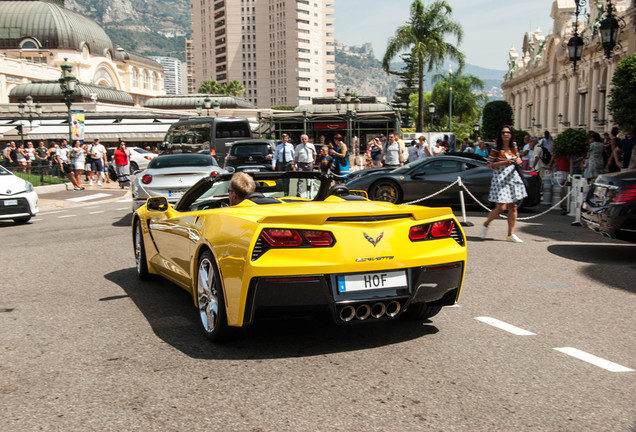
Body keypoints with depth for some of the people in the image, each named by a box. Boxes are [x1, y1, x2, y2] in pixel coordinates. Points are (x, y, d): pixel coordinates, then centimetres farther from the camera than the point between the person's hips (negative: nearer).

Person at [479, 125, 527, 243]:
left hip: (512, 178, 6)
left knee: (513, 207, 5)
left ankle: (511, 234, 11)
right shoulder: (496, 149, -7)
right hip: (500, 179, -6)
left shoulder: (514, 147, 10)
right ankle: (485, 225, 15)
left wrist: (519, 161, -1)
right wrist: (503, 163, -21)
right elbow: (489, 164, -9)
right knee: (501, 207, -11)